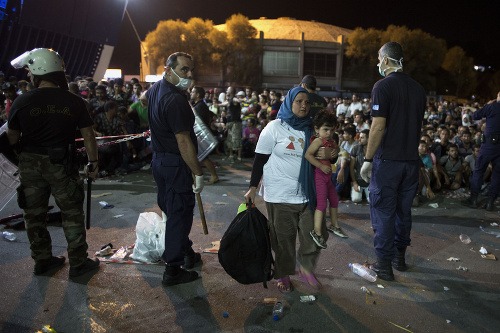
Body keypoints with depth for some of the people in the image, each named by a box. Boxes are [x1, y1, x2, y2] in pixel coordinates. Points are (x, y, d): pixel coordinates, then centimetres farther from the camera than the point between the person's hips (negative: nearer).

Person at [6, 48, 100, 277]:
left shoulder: (22, 101, -6)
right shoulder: (73, 101, -9)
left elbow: (12, 138, 2)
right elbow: (88, 135, -6)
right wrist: (93, 163, 4)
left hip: (30, 164, 2)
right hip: (61, 163, -1)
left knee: (34, 215, 17)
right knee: (72, 214, 10)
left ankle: (42, 262, 29)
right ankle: (78, 263, 17)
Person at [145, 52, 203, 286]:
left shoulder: (155, 88, 8)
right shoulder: (175, 100, -23)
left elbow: (143, 97, 34)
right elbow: (184, 141, -25)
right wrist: (198, 173, -20)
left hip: (159, 159, 10)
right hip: (175, 164, -10)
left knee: (170, 210, 18)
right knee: (180, 214, -2)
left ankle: (186, 253, 36)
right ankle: (173, 270, 7)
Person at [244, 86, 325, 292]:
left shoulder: (310, 129, 9)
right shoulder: (275, 127, -4)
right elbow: (260, 159, -4)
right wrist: (253, 188, -7)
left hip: (306, 194, 4)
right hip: (280, 196, -4)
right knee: (283, 238, 6)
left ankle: (305, 266, 29)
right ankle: (283, 275, 28)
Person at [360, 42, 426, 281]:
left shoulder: (383, 86, -11)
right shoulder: (417, 88, 9)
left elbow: (378, 127, -17)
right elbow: (418, 124, 15)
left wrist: (367, 159, -12)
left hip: (387, 160, -6)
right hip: (411, 159, 6)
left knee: (383, 212, 2)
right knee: (403, 209, 16)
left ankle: (384, 265, 9)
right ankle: (400, 257, 29)